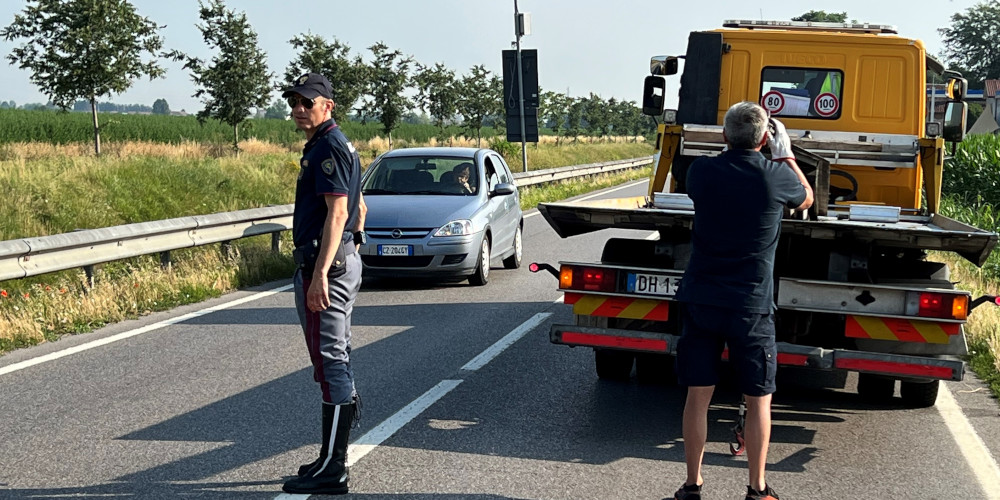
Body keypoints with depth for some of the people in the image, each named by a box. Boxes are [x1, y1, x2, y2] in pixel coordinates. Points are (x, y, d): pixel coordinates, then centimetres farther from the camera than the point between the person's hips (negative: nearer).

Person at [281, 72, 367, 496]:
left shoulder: (329, 147, -14)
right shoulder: (331, 145, 18)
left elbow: (337, 213, -22)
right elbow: (358, 208, 25)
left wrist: (320, 273, -27)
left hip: (326, 264, -11)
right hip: (343, 259, 11)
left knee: (330, 359, -8)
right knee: (334, 357, 15)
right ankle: (333, 460, 24)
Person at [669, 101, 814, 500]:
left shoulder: (702, 172, -6)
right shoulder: (776, 177, -10)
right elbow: (805, 199, 13)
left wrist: (733, 149, 26)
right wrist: (786, 154, 23)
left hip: (700, 301, 2)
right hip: (751, 306, -2)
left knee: (698, 395, 8)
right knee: (758, 400, 10)